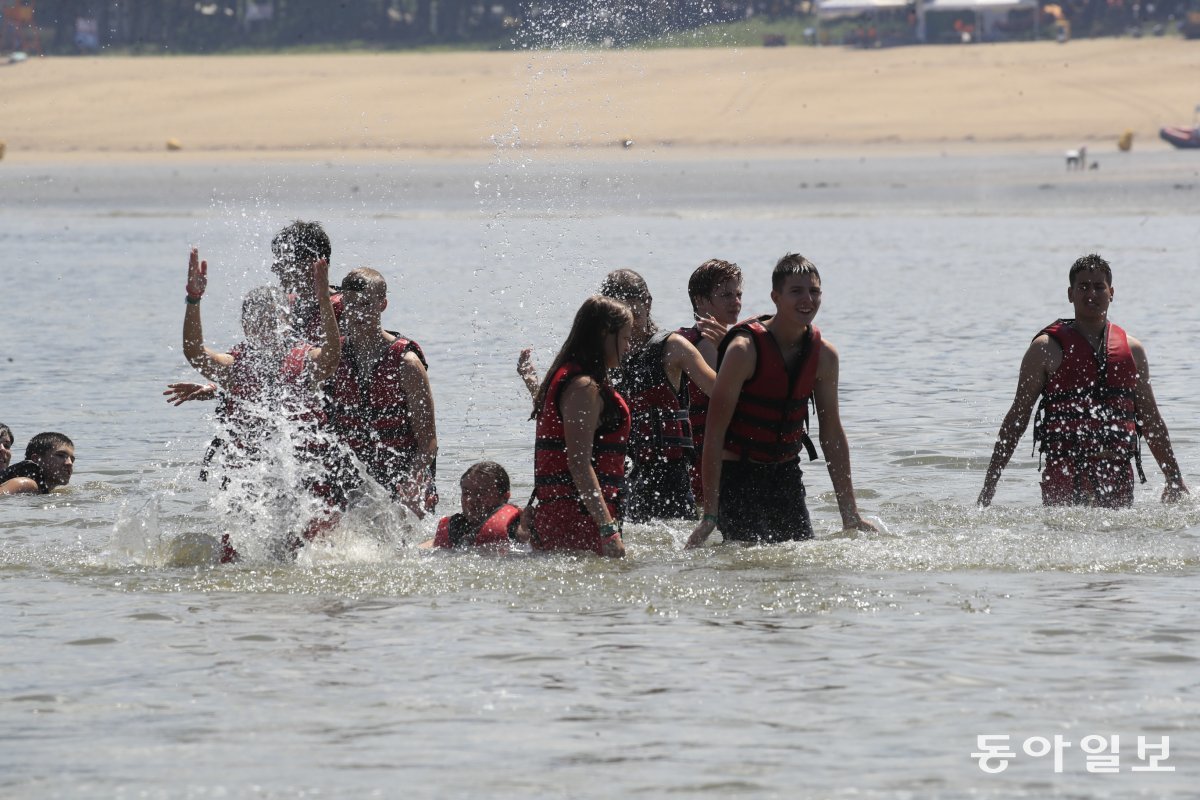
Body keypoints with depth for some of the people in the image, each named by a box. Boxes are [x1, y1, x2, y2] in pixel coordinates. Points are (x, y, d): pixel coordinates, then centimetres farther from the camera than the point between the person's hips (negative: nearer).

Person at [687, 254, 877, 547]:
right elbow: (715, 432, -18)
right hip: (738, 476, -6)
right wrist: (710, 515, -22)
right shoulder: (745, 349, -18)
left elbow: (832, 434, 9)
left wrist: (850, 513, 9)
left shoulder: (824, 354, 0)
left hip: (787, 476, 6)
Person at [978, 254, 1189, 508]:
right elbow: (1017, 418, 1)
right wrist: (989, 486, -3)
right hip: (1064, 476, -4)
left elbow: (1151, 421, 21)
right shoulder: (1047, 348, 1)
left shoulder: (1132, 350, 14)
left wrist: (1175, 481, 18)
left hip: (1119, 475, 4)